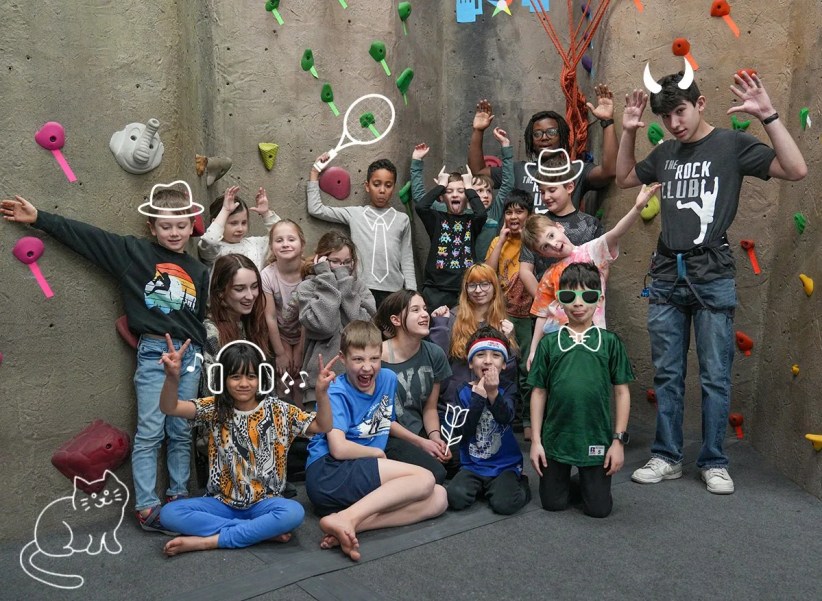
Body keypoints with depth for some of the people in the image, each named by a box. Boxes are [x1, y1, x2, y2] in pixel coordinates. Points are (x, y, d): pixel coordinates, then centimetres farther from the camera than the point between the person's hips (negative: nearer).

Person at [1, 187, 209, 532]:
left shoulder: (198, 271, 10)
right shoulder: (134, 252, 1)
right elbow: (86, 236, -3)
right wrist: (38, 218, -7)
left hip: (190, 355, 3)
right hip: (153, 352, -3)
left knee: (182, 433, 10)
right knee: (150, 433, -1)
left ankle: (179, 497, 22)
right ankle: (146, 506, 6)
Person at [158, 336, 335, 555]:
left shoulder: (276, 410, -4)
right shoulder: (215, 409, -2)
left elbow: (322, 426, -9)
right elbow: (169, 408, -16)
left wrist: (321, 392, -27)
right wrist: (173, 377, -37)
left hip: (264, 502, -1)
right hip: (222, 502, 2)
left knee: (294, 513, -33)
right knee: (170, 514, -23)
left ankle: (207, 541, -22)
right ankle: (264, 532, -21)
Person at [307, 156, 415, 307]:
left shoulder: (402, 219, 11)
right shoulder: (354, 214, 8)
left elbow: (407, 261, 12)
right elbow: (316, 209, 6)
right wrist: (315, 172, 9)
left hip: (394, 292, 1)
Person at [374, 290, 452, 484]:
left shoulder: (434, 354, 4)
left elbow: (430, 408, 11)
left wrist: (434, 437, -8)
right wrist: (420, 442, -11)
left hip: (420, 433, 6)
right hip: (387, 438, -6)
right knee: (434, 473, -27)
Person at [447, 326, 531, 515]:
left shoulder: (509, 389, -1)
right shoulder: (464, 392, 0)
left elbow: (506, 417, -22)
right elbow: (461, 433, -11)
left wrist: (493, 393, -40)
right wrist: (479, 397, -19)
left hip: (505, 465, -1)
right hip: (472, 465, 1)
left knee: (504, 504, -26)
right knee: (455, 498, -25)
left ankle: (520, 485, 7)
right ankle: (480, 486, 8)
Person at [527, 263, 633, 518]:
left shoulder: (610, 342, -2)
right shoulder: (549, 343, 0)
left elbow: (621, 392, 1)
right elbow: (539, 392, 2)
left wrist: (618, 440, -3)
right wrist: (536, 440, 0)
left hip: (596, 439, -1)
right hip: (555, 437, 1)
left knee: (599, 508, 5)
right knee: (553, 503, 9)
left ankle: (586, 478, 35)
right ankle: (566, 477, 39)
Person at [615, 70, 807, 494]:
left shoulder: (732, 144, -2)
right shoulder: (665, 153, 11)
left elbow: (796, 170, -11)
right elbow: (624, 178, 25)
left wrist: (767, 116, -17)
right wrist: (628, 132, 12)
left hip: (713, 278, -4)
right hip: (666, 276, 4)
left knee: (715, 376, 3)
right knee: (666, 374, 9)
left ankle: (713, 462, 17)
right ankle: (666, 457, 20)